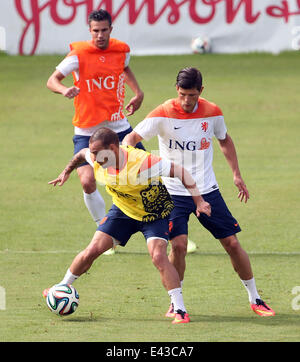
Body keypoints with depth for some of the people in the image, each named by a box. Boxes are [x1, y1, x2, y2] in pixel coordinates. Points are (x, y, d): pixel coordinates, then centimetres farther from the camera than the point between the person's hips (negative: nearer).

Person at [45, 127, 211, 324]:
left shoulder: (142, 162, -38)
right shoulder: (98, 159, -19)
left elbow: (180, 172, -30)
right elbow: (82, 154, 7)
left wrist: (199, 201, -31)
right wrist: (67, 171, 18)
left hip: (155, 212, -5)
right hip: (123, 211, 5)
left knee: (158, 256, -25)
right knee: (92, 251, -2)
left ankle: (180, 310, -18)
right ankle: (63, 287, 23)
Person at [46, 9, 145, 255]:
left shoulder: (122, 50, 1)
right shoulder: (79, 54, -12)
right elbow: (52, 80, -16)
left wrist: (138, 92, 13)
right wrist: (64, 89, -37)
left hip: (119, 126, 3)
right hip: (87, 130, -3)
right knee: (87, 181, -20)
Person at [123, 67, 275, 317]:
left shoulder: (213, 113, -2)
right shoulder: (163, 114, -13)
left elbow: (224, 139, 17)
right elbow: (132, 138, -14)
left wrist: (236, 174, 13)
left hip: (207, 190, 3)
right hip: (174, 192, -3)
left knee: (232, 243, 2)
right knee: (179, 245, -18)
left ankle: (255, 299, 17)